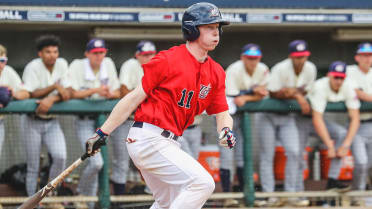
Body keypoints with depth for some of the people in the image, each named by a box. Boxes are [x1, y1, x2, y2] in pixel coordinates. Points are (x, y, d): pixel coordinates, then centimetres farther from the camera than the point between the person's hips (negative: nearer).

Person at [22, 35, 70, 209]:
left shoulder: (62, 64, 0)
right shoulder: (32, 67, -11)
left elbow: (67, 93, -5)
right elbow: (32, 94, -18)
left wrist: (51, 99, -23)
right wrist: (55, 86, -23)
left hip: (52, 122, 3)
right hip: (33, 122, -3)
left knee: (60, 157, -18)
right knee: (33, 167, 1)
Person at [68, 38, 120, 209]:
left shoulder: (108, 64, 7)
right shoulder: (77, 66, -7)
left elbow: (117, 93, 8)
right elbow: (73, 94, -15)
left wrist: (109, 94, -16)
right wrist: (95, 90, -27)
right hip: (84, 121, -5)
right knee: (96, 162, -18)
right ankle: (82, 193, 9)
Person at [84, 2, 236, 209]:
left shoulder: (216, 72, 11)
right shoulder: (169, 60, -10)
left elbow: (222, 114, 12)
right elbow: (135, 97, -9)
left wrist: (226, 130, -13)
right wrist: (102, 133, -9)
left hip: (168, 143, 9)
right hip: (149, 139, -9)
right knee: (202, 183, -19)